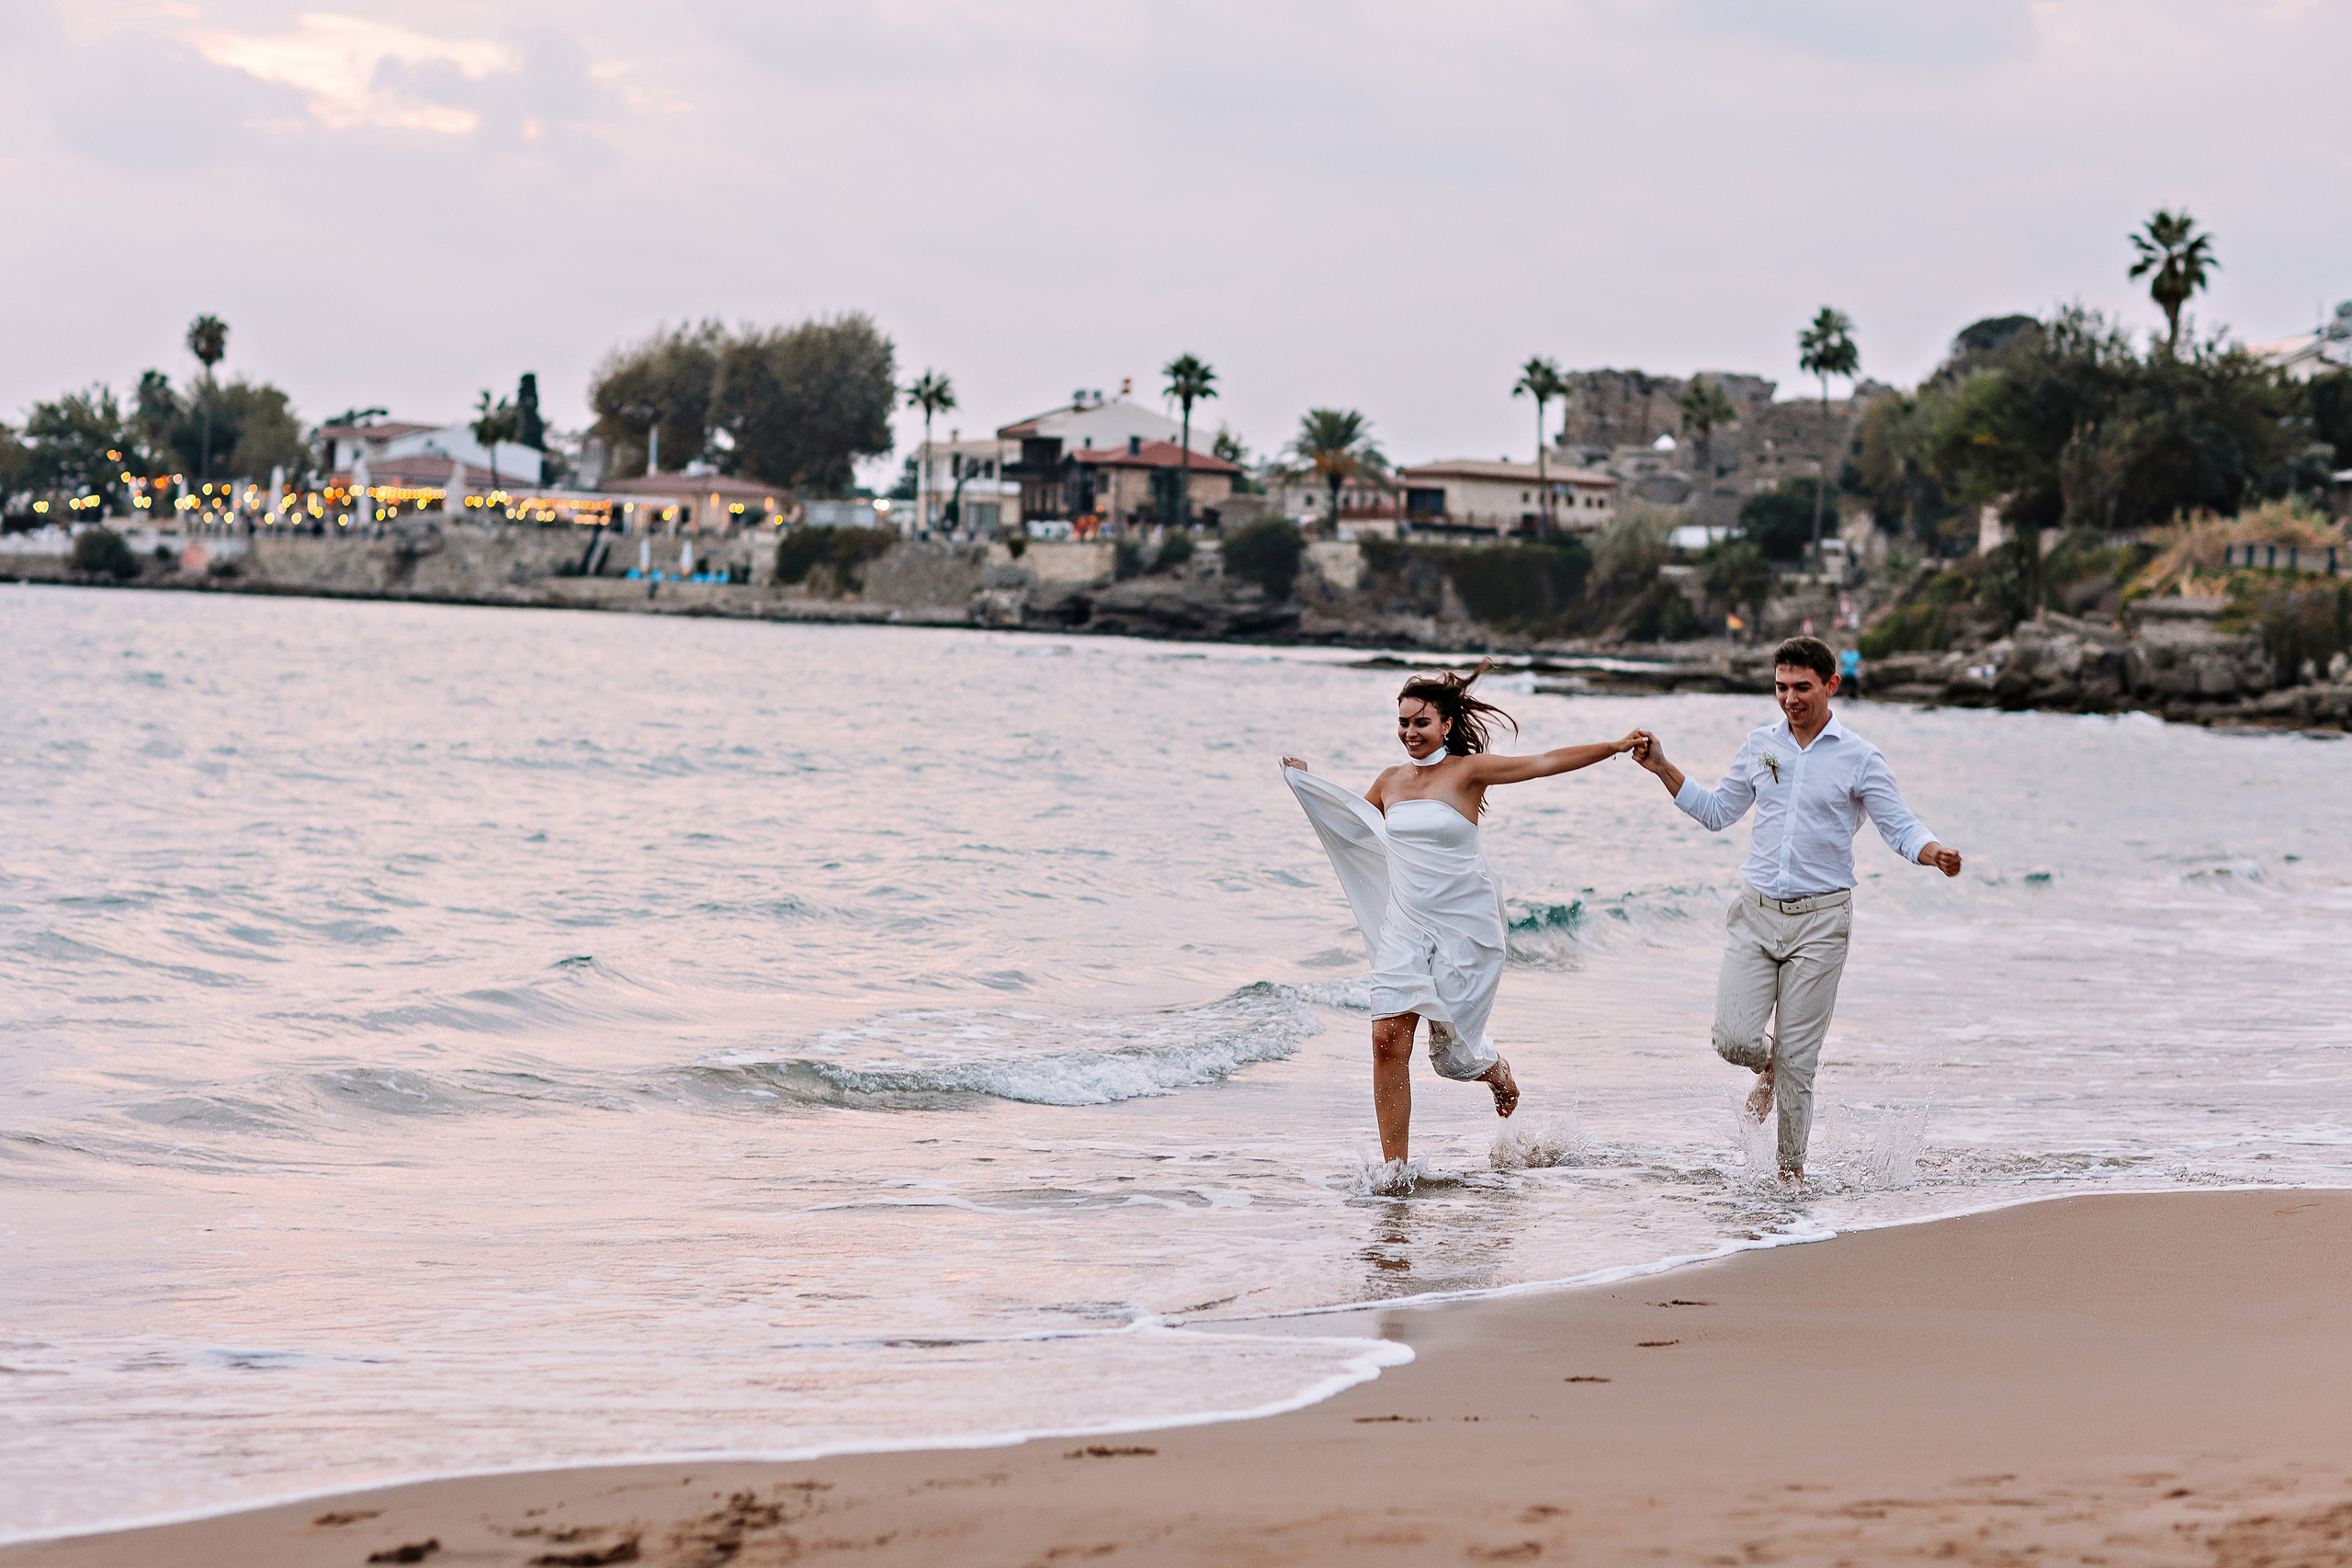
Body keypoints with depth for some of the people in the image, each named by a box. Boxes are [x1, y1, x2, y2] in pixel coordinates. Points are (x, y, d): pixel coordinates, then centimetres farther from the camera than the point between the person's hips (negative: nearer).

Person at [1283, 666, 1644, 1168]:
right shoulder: (1390, 783, 8)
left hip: (1464, 926, -4)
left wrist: (1616, 746, -17)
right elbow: (1355, 816, 29)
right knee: (1389, 1038, -10)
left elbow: (1547, 763, -10)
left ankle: (1498, 1071, 39)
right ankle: (1395, 1167, -5)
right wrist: (1304, 779, 22)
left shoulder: (1468, 771, -6)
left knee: (1452, 1053, 0)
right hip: (1404, 926, 4)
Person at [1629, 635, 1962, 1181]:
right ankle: (1768, 1066, 26)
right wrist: (1662, 769, 9)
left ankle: (1792, 1166, 13)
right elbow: (1717, 811, 19)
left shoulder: (1860, 759, -2)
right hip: (1757, 913, 3)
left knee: (1797, 1058, -2)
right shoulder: (1759, 746, 9)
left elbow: (1900, 829, -4)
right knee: (1734, 1039, -10)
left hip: (1820, 919, -3)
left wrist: (1935, 855, -26)